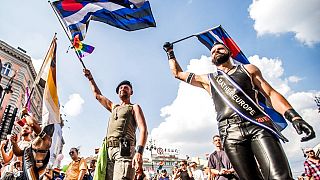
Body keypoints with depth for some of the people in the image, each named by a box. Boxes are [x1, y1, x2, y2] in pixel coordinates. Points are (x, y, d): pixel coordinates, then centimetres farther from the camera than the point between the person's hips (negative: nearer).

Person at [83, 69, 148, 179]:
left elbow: (143, 130, -4)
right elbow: (97, 95, 41)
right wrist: (90, 78, 41)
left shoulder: (134, 107, 11)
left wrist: (139, 152, -20)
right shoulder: (113, 107, 30)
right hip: (109, 150, 6)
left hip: (124, 149, -6)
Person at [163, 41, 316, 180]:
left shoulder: (248, 69, 22)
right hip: (230, 133, 1)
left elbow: (271, 94, 13)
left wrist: (294, 117, -2)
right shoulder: (208, 79, 26)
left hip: (258, 125, 0)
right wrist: (170, 53, 35)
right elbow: (178, 74, 33)